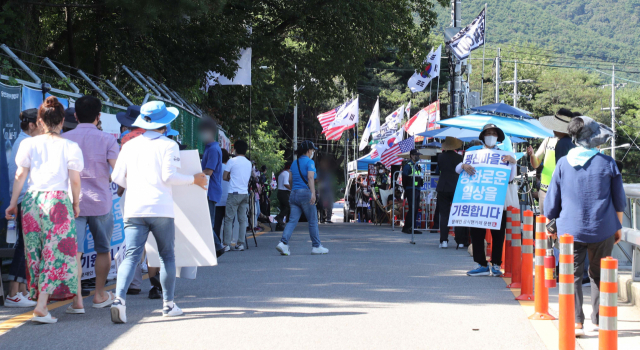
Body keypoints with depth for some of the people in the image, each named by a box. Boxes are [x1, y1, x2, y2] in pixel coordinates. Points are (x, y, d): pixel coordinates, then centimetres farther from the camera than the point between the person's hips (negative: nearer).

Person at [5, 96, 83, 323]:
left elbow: (20, 175, 4)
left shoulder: (29, 144, 4)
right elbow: (75, 180, -1)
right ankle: (41, 307, -9)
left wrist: (13, 203, 11)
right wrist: (76, 204, 12)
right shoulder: (70, 147, 0)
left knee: (36, 254, 11)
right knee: (56, 254, 0)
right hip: (58, 200, -2)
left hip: (31, 200, 3)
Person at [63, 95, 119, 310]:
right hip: (100, 201, -1)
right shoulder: (107, 139, -4)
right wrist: (106, 178, 8)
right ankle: (100, 295, 24)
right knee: (103, 250, 17)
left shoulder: (65, 139, 1)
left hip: (72, 202, 1)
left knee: (74, 251, -2)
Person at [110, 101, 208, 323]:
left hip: (134, 209, 3)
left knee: (131, 256, -4)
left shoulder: (130, 145, 12)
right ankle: (168, 304, 17)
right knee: (167, 256, 12)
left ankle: (119, 298, -25)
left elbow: (117, 177, 11)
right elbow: (169, 176, -9)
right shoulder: (168, 145, 0)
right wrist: (193, 179, 5)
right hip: (160, 209, -3)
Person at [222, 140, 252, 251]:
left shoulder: (232, 161, -5)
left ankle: (227, 244, -5)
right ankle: (241, 243, 4)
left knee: (229, 219, -2)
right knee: (243, 219, 6)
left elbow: (224, 177, -2)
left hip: (234, 193, -5)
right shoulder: (249, 163, 12)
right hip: (245, 193, 5)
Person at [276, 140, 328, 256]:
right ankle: (316, 246, 10)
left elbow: (290, 180, 22)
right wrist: (313, 193, -28)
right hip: (305, 193, -7)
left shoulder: (294, 163, 17)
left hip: (294, 194, 7)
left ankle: (283, 243, -16)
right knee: (313, 221, 4)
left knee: (293, 220, 1)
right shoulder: (309, 162, -5)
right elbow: (310, 177, -19)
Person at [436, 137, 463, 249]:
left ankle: (444, 240, -4)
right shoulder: (459, 157, -6)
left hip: (443, 189, 0)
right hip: (457, 188, 0)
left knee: (444, 215, 3)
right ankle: (460, 241, 4)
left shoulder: (441, 156, -3)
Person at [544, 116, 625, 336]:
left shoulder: (563, 164, -2)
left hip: (570, 229, 0)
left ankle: (576, 322, -8)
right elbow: (619, 201, 4)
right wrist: (618, 226, 17)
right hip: (603, 230, 1)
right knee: (599, 275, 14)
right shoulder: (608, 163, -3)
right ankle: (599, 319, 20)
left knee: (572, 275, 2)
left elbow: (552, 201, 3)